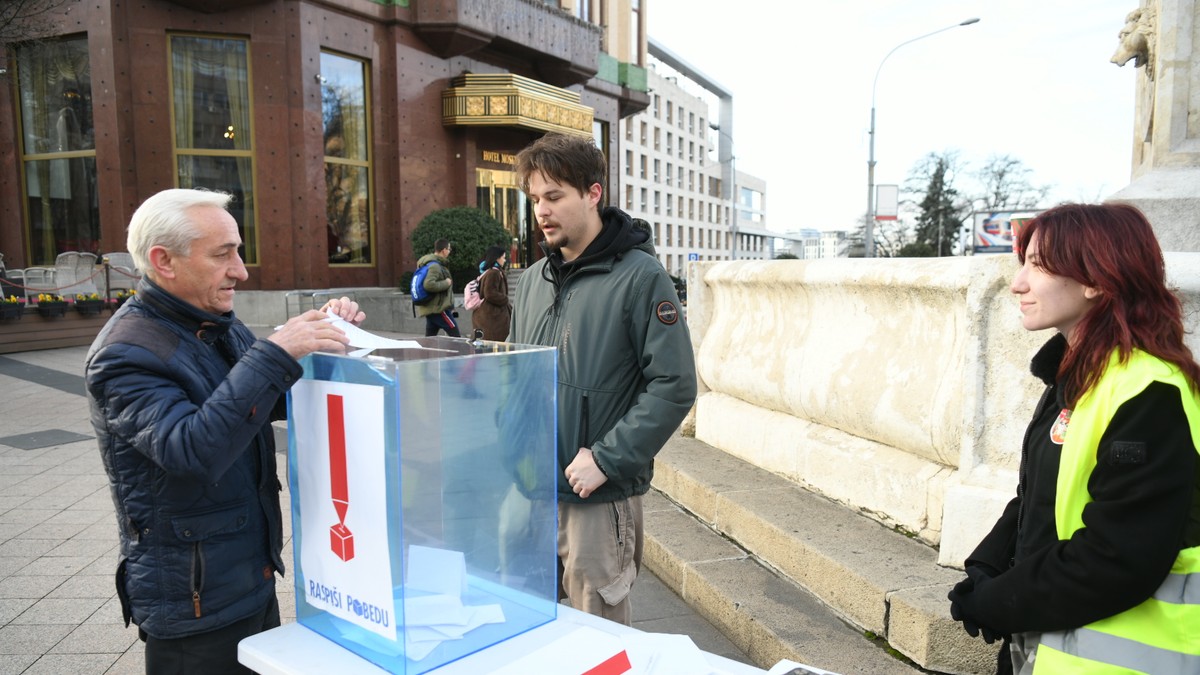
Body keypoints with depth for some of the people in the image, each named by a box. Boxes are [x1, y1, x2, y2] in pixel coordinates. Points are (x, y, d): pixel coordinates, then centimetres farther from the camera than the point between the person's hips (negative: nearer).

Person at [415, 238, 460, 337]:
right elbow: (429, 285, -31)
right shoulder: (435, 265, -16)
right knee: (456, 336, -3)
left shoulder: (430, 263, 16)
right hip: (439, 308, -10)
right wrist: (446, 283, -16)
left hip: (430, 308, 10)